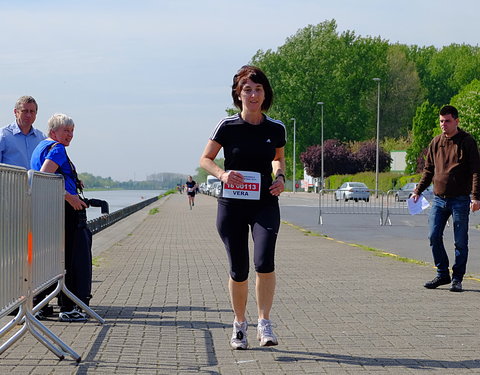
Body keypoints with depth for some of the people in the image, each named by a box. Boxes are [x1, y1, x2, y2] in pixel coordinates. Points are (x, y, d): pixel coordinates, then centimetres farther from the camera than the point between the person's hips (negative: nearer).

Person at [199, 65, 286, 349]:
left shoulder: (276, 129, 2)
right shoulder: (228, 127, -4)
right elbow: (205, 159, 4)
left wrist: (280, 177, 0)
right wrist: (222, 174, -15)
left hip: (265, 204, 1)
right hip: (232, 205, 0)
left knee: (265, 262, -20)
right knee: (239, 270, 3)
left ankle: (265, 323, -7)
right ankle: (240, 324, 25)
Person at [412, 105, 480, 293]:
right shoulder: (436, 142, 10)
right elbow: (428, 170, 19)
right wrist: (418, 191, 10)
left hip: (460, 200, -4)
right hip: (438, 199, 4)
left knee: (460, 241, 1)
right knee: (434, 237, 1)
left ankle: (457, 278, 11)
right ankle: (442, 274, 15)